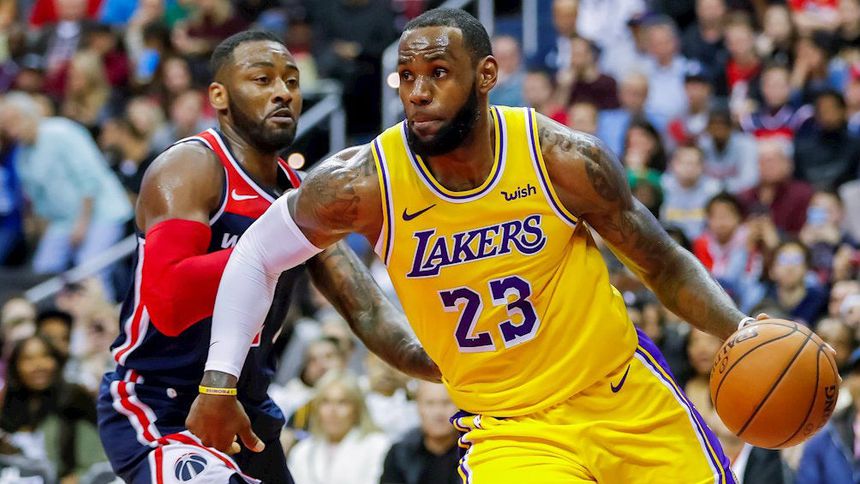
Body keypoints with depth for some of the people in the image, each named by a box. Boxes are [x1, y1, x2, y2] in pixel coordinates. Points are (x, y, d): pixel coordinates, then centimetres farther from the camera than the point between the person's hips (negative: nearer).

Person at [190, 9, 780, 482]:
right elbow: (259, 253, 1)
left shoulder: (563, 158, -15)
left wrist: (738, 331, -21)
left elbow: (665, 265, -4)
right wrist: (219, 383, -4)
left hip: (629, 396, 1)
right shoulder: (365, 183, -15)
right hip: (510, 427, -1)